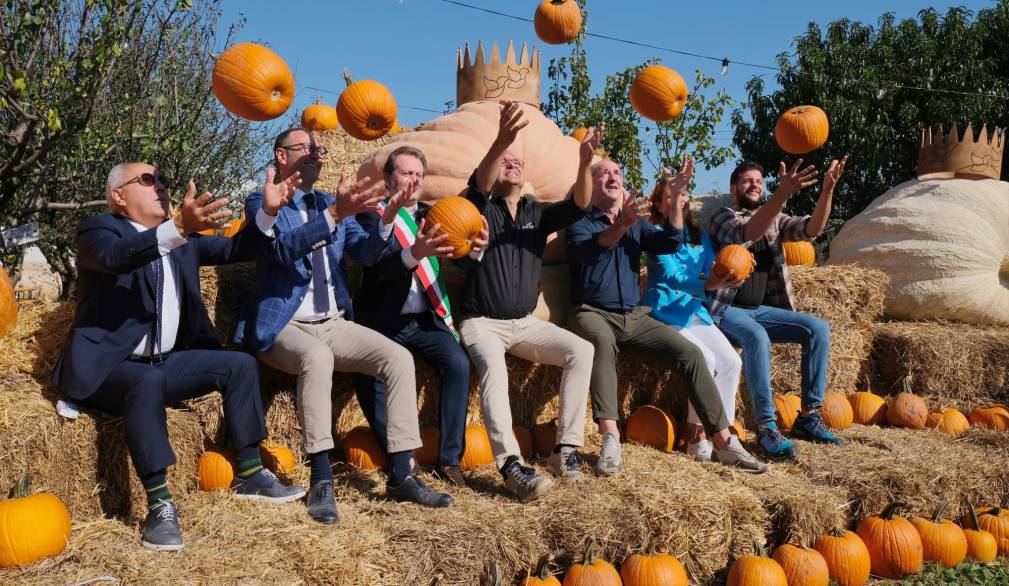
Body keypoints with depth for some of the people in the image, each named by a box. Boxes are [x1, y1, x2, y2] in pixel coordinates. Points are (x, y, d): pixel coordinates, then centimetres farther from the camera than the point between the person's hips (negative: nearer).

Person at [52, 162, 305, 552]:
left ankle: (250, 475, 0)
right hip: (107, 366, -7)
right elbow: (116, 257, -32)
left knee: (239, 364, -5)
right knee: (149, 382, -37)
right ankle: (159, 505, -32)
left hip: (164, 362, 7)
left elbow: (234, 250, 9)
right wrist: (180, 228, -49)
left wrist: (268, 211, -9)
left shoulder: (182, 240, 13)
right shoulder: (98, 230, -8)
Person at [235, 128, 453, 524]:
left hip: (335, 324, 6)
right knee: (317, 357, -37)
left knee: (399, 357, -16)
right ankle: (321, 480, -31)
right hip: (285, 327, -5)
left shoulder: (332, 202, 15)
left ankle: (401, 475, -14)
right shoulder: (262, 203, 0)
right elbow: (284, 247, -21)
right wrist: (334, 215, -33)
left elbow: (366, 253, 2)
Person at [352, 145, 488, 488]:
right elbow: (380, 263, -19)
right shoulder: (372, 215, 0)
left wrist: (474, 249, -23)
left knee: (458, 365, -20)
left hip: (427, 319, 3)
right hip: (384, 322, -3)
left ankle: (449, 460, -11)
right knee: (371, 383, -18)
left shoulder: (430, 215, 13)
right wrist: (415, 253, -40)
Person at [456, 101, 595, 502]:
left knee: (581, 350, -17)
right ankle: (511, 465, -43)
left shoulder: (538, 213, 11)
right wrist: (502, 142, -42)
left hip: (525, 323, 5)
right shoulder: (481, 208, 0)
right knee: (492, 366, -35)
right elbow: (478, 183, -23)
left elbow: (579, 205, -6)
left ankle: (565, 449, -14)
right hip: (482, 322, -4)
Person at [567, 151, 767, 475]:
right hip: (594, 313, -5)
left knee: (690, 353, -14)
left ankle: (725, 443, -10)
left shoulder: (637, 223, 19)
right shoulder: (580, 221, 4)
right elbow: (587, 250, -19)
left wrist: (674, 199, -11)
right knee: (603, 342, -39)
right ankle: (610, 439, -46)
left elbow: (670, 243, 1)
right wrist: (622, 225, -36)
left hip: (635, 316, 5)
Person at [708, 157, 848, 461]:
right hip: (727, 310, -6)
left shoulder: (774, 219, 14)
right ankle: (766, 426, -30)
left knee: (818, 328, -13)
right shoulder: (723, 218, -5)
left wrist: (827, 189, -20)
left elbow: (812, 228, -3)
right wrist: (783, 194, -41)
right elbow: (748, 233, -28)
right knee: (757, 337, -36)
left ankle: (809, 416, -7)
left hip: (761, 309, 7)